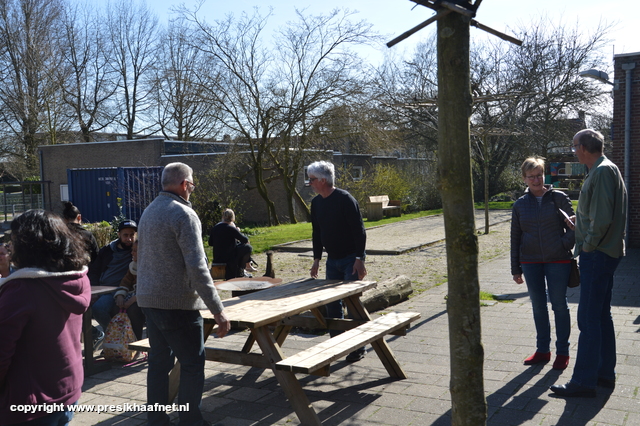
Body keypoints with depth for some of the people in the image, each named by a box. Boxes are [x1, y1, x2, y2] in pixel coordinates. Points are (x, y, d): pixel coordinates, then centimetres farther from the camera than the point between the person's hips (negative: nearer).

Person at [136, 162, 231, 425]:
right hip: (176, 302, -9)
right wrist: (217, 310, -20)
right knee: (192, 365, 1)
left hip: (149, 299, 9)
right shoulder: (183, 214, -15)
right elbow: (197, 267, -21)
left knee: (159, 362, 14)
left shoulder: (149, 212, 12)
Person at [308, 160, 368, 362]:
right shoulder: (316, 203, 6)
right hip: (332, 260, 7)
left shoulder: (345, 199, -17)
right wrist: (316, 259, 11)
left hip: (351, 259, -7)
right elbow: (316, 233, 14)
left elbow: (359, 230, -18)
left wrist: (359, 259, -21)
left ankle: (358, 347, 7)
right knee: (332, 303, 8)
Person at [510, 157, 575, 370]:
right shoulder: (520, 204, 5)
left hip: (557, 261, -3)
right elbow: (515, 238, 8)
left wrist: (564, 245, -14)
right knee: (538, 306, 11)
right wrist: (515, 269, 7)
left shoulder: (558, 198, -3)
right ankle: (542, 350, 23)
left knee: (559, 305, 5)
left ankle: (562, 352, 18)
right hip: (530, 262, 3)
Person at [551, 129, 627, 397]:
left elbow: (603, 218, -23)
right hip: (605, 253, 11)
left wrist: (588, 245, -14)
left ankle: (584, 381, 0)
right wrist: (580, 220, 13)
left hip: (597, 254, -11)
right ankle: (605, 373, 26)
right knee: (601, 315, 16)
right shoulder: (603, 170, 15)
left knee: (589, 318, -6)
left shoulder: (603, 171, -16)